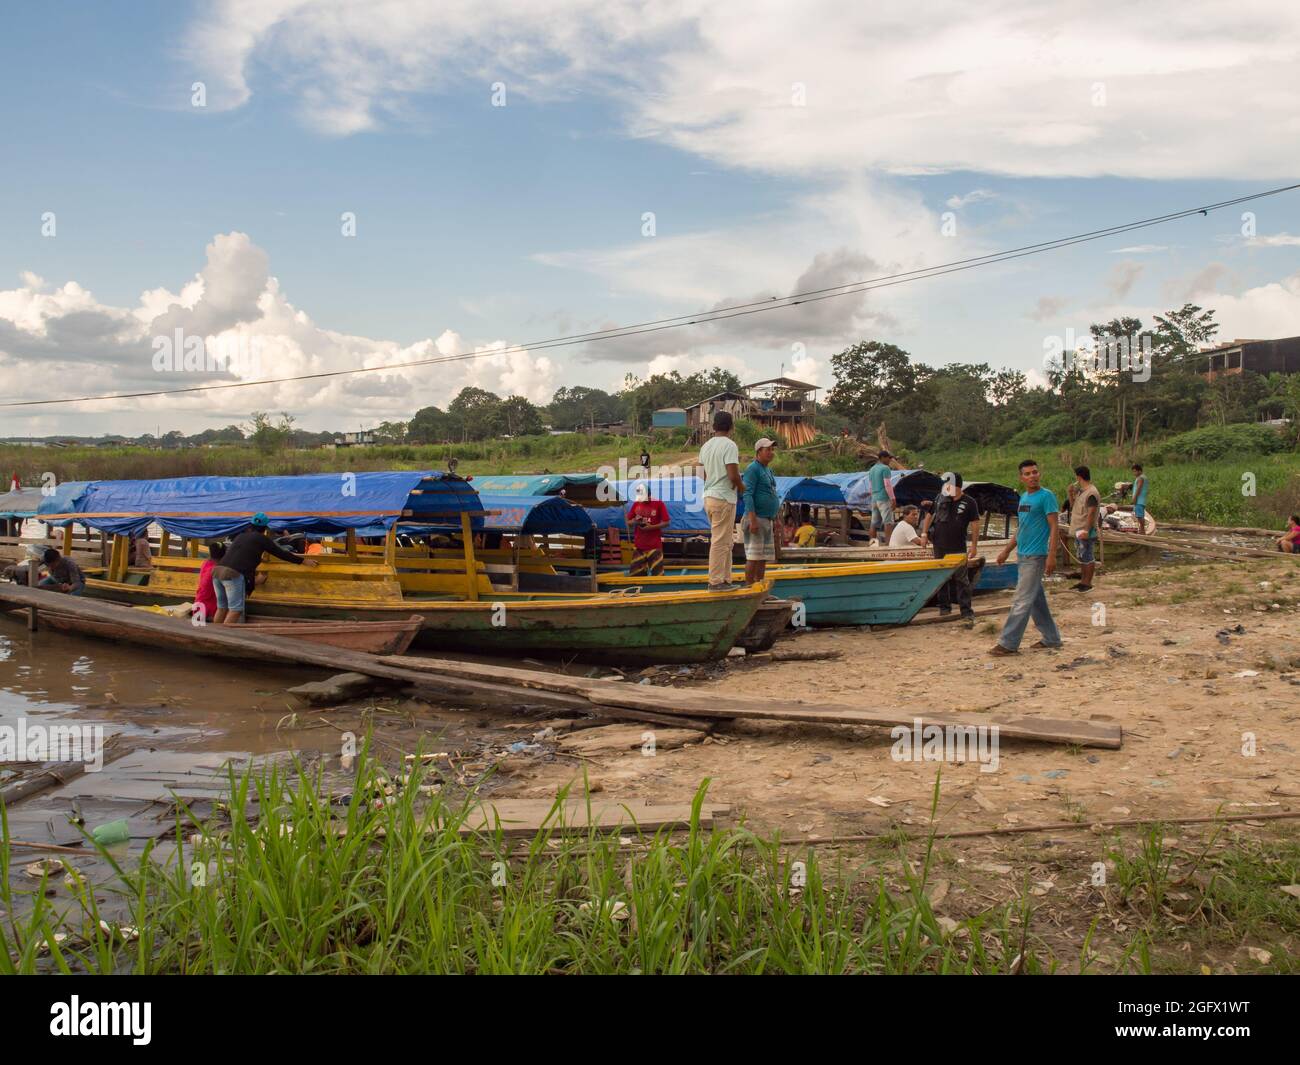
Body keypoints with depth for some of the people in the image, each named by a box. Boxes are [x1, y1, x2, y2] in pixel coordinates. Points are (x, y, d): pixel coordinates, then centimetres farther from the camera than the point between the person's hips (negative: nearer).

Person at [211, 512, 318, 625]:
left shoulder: (240, 536, 26)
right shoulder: (261, 539, 6)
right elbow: (281, 554, 7)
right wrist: (303, 561, 15)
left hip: (217, 570, 8)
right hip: (233, 574, -8)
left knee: (222, 608, 14)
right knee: (236, 610, -5)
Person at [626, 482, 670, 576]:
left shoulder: (658, 504, -4)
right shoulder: (636, 504, 7)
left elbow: (666, 523, -5)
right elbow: (628, 523, 13)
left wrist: (651, 527, -15)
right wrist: (635, 521, -9)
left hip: (655, 545, -3)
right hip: (639, 545, 4)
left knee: (657, 572, -3)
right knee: (635, 573, 2)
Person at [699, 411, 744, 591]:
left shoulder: (706, 446, 12)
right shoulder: (729, 445, -13)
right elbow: (733, 475, -20)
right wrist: (742, 487, 0)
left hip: (709, 496, 9)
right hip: (723, 498, -9)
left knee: (726, 542, 16)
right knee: (720, 541, -4)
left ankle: (725, 579, 19)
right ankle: (716, 581, -1)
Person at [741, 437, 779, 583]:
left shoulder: (768, 470, 19)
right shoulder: (753, 469, -9)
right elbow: (747, 495, -17)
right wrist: (753, 520, -25)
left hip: (767, 520, 9)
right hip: (756, 518, -9)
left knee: (764, 557, 8)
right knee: (753, 556, -10)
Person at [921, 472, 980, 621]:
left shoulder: (969, 502, -6)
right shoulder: (940, 498, 4)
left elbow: (975, 524, -4)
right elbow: (930, 515, 15)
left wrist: (974, 545, -8)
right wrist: (924, 533, 6)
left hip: (958, 547, -4)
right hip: (939, 546, 4)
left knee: (962, 579, -4)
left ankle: (967, 611, -2)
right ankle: (944, 607, 23)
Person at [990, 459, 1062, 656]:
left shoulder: (1046, 496, -10)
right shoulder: (1023, 497, 14)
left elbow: (1054, 527, -14)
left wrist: (1052, 556, -21)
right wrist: (1007, 550, 23)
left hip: (1035, 557, -9)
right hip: (1022, 556, 9)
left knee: (1022, 601, -7)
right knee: (1037, 599, 14)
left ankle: (1008, 643, -6)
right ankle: (1051, 638, 24)